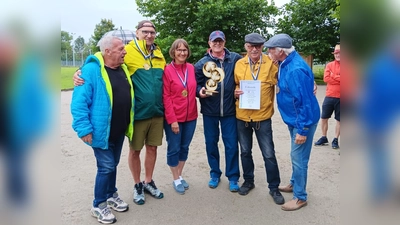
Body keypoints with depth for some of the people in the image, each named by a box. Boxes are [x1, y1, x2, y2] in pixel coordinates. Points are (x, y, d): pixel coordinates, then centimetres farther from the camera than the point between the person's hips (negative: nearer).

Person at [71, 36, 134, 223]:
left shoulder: (123, 69, 7)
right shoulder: (91, 70, -17)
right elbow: (79, 102, -19)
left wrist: (128, 125, 15)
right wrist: (84, 128, -22)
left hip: (119, 131, 7)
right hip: (101, 131, -7)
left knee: (113, 165, 19)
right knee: (106, 167, 0)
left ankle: (111, 195, 38)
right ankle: (98, 205, 19)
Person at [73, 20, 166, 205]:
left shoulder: (159, 54, 8)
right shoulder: (127, 52, -9)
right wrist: (80, 72, -24)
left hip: (157, 112, 5)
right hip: (138, 113, -4)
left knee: (152, 148, 14)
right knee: (135, 149, 9)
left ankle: (148, 182, 34)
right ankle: (137, 185, 30)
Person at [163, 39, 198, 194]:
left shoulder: (191, 68, 4)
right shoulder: (167, 70, -10)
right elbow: (166, 97, -12)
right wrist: (172, 120, -15)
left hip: (190, 116, 5)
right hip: (174, 118, -5)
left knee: (184, 147, 15)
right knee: (174, 149, 7)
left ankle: (180, 176, 33)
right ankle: (176, 180, 25)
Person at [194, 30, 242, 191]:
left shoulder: (235, 59, 0)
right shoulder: (202, 63, 0)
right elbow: (196, 83, 1)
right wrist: (200, 92, -18)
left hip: (229, 110, -1)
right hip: (209, 111, 1)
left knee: (231, 145, 4)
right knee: (211, 143, 12)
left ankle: (233, 177, 20)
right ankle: (215, 173, 31)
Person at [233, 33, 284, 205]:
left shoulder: (271, 63, -4)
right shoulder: (239, 64, 3)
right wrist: (235, 92, -7)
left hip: (262, 116, -2)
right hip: (242, 115, 3)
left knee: (269, 154, 5)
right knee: (245, 151, 16)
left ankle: (274, 187, 23)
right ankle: (248, 181, 36)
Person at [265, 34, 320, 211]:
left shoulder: (296, 69, -27)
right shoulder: (286, 63, 4)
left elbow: (304, 102, -27)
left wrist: (302, 130, -23)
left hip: (303, 121, -10)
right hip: (293, 119, 10)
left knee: (298, 157, 1)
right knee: (296, 156, 22)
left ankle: (300, 197, 16)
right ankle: (294, 183, 41)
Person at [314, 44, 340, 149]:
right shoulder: (330, 65, 6)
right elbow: (326, 78, -7)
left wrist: (333, 76, -12)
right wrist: (338, 78, -12)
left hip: (340, 98, -2)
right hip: (329, 96, 2)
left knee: (339, 120, 6)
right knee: (323, 118, 8)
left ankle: (336, 140, 19)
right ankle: (324, 138, 23)